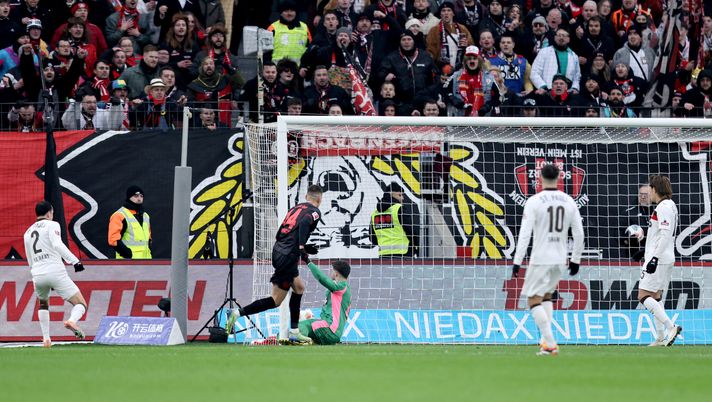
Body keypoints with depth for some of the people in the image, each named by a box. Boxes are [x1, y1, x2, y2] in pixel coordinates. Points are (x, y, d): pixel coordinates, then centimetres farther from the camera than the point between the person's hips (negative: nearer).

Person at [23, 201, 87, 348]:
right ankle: (72, 321, -33)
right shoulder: (52, 225, 5)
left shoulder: (28, 232, 23)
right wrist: (75, 261, -19)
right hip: (55, 272, -5)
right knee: (81, 304, 0)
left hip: (37, 275, 5)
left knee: (43, 303, 33)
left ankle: (46, 339, 20)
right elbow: (57, 244, -15)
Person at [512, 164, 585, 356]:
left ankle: (550, 343, -11)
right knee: (546, 295, 24)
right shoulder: (569, 201, 5)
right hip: (560, 259, 5)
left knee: (534, 300, 1)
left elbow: (525, 234, -14)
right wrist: (575, 260, 17)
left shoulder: (534, 202, -9)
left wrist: (517, 262, -11)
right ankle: (546, 339, 14)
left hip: (540, 259, -5)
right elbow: (579, 234, 7)